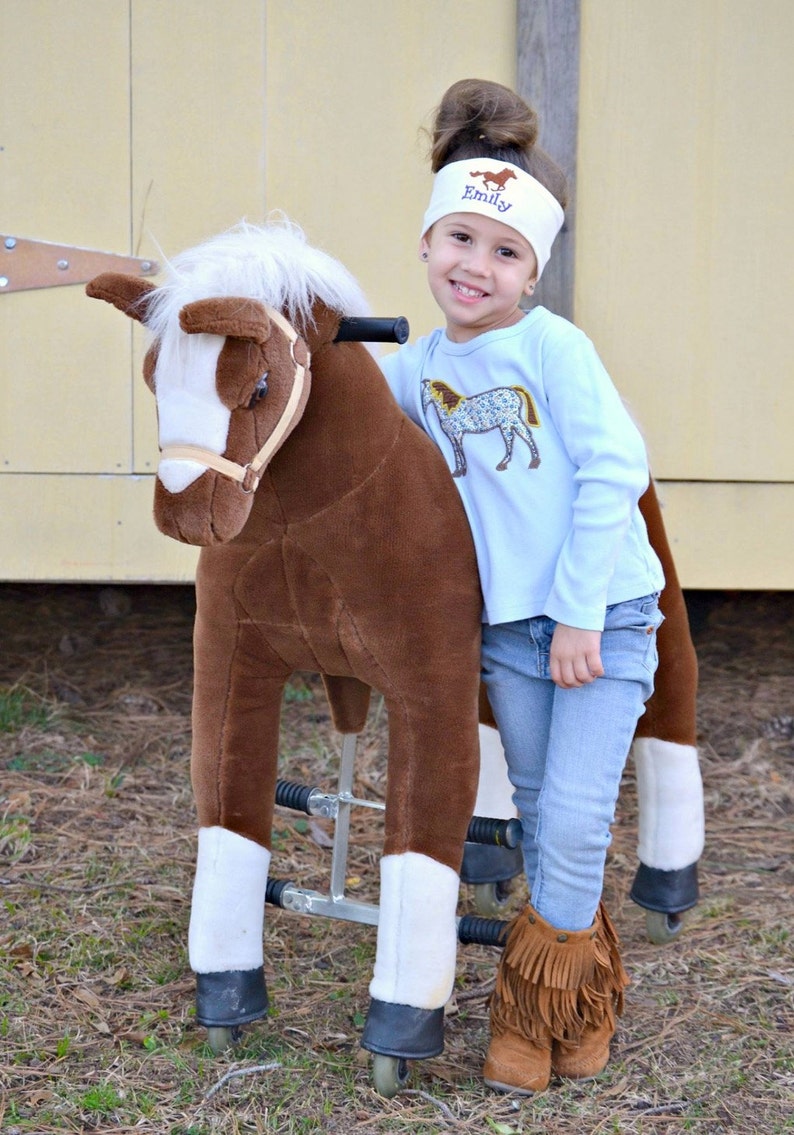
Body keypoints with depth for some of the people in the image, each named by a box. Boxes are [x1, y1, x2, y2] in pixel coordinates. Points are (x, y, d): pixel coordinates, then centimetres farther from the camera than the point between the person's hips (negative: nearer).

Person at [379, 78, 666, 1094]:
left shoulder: (552, 345, -10)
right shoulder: (418, 365, 5)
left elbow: (615, 470, -14)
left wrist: (580, 615, -15)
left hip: (604, 617, -5)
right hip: (507, 628, 5)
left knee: (574, 820, -6)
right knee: (539, 816, 12)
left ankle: (538, 1005, 16)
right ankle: (579, 994, 30)